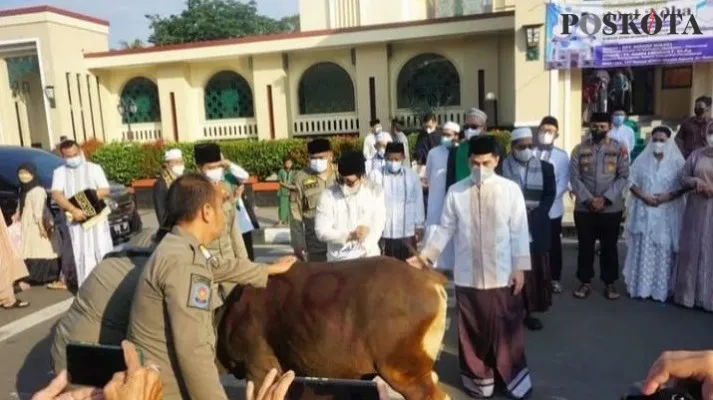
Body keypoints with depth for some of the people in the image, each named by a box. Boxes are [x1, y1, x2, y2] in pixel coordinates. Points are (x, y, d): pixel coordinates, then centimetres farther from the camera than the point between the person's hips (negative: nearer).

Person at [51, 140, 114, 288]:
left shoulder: (94, 168, 7)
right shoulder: (59, 172, 8)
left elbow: (105, 191, -2)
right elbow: (56, 195, -7)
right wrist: (73, 210, -22)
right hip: (75, 220, 1)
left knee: (103, 252, -1)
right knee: (82, 256, 0)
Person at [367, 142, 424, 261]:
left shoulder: (412, 176, -1)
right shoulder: (375, 175, -5)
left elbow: (418, 202, 7)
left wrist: (419, 226, 8)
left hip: (407, 233, 1)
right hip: (381, 233, -1)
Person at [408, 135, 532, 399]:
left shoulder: (511, 190, -4)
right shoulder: (456, 192, -2)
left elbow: (519, 231, -2)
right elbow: (445, 229, 3)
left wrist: (520, 268, -4)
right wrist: (425, 254, -5)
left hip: (502, 275, -1)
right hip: (467, 275, 1)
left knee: (507, 329, 11)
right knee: (472, 330, 13)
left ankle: (513, 376, 32)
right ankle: (479, 376, 33)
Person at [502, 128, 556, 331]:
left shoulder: (545, 167, 7)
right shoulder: (501, 167, -3)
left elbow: (550, 195, 7)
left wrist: (535, 213, -8)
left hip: (535, 228, 3)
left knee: (535, 269, 6)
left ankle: (529, 313, 18)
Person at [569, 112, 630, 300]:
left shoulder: (619, 149, 0)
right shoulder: (580, 149, 2)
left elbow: (623, 177, -5)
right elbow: (574, 177, -3)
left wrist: (605, 198, -14)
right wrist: (588, 200, -14)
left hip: (611, 208, 0)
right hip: (584, 208, 1)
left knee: (609, 247, 9)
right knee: (585, 246, 7)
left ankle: (610, 284, 22)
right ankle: (585, 282, 19)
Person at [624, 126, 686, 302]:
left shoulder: (677, 161, 1)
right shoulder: (642, 160, 5)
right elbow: (631, 182, 2)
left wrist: (668, 196, -16)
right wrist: (644, 197, -12)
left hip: (668, 213, -1)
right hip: (644, 212, 1)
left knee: (664, 251, 2)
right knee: (643, 249, 3)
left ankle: (662, 289, 10)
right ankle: (641, 287, 10)